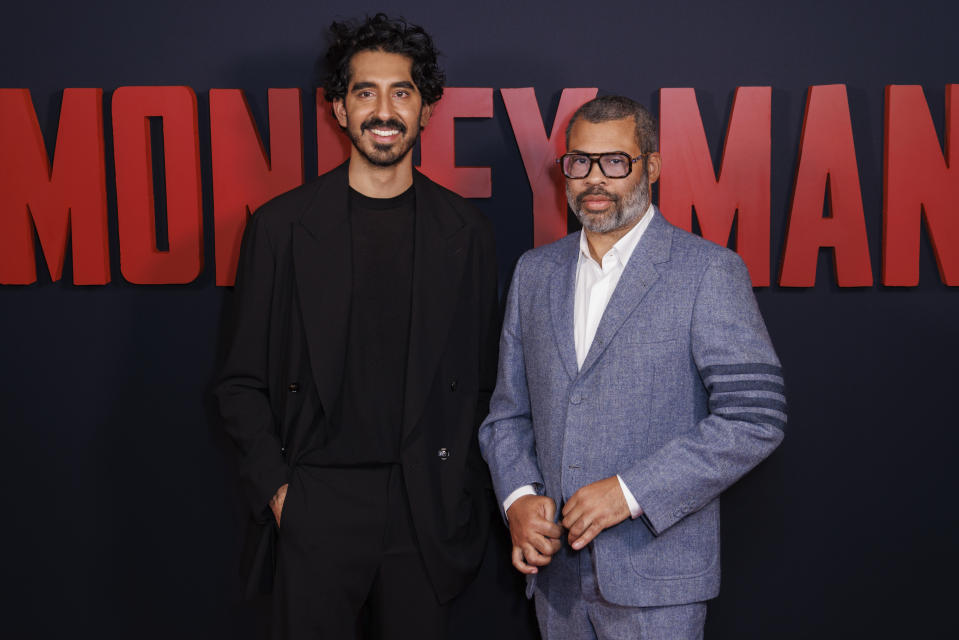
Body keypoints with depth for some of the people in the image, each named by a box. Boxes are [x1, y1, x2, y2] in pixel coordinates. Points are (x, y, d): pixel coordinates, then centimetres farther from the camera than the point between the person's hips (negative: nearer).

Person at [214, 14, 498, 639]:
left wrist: (465, 495, 3)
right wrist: (276, 488, -4)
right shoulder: (282, 225, 0)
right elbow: (243, 383, 4)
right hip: (317, 506, -1)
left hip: (427, 512, 1)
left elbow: (483, 382, 8)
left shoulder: (466, 231, 4)